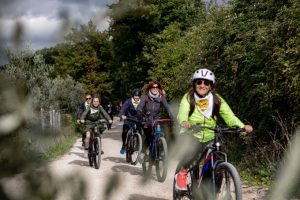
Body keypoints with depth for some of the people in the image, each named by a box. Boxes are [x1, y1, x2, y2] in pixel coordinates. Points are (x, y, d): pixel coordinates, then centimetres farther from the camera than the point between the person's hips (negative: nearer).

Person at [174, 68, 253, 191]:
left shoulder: (217, 99, 1)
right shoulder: (188, 98, -4)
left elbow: (228, 115, -12)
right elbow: (182, 113, -22)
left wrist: (243, 126, -31)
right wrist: (184, 122, -47)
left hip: (209, 138, 3)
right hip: (191, 135, -2)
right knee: (193, 150, -36)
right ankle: (181, 173, -8)